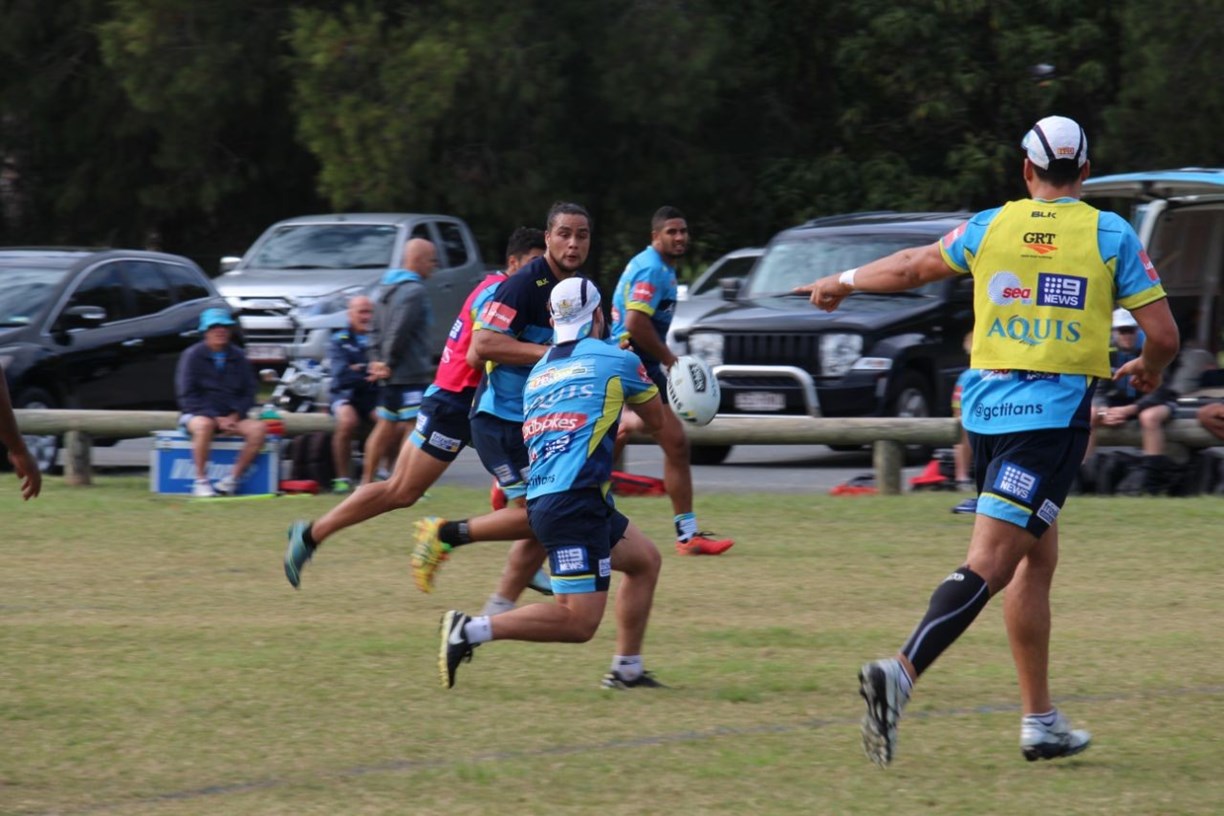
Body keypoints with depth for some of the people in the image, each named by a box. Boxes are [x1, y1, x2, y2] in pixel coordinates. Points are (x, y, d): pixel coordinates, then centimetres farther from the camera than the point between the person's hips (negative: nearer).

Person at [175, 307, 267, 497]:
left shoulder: (238, 357, 11)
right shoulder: (193, 355, -1)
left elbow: (249, 392, 12)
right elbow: (187, 396, -7)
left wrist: (235, 416, -7)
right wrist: (216, 419, -16)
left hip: (230, 417, 4)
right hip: (196, 414, -4)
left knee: (258, 429, -23)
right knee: (204, 425, -39)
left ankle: (232, 480, -20)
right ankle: (201, 482, -31)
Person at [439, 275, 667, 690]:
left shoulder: (539, 371, 19)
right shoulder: (617, 360, 2)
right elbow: (656, 421, 17)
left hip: (542, 497, 8)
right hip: (574, 502, -8)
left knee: (646, 560, 23)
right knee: (579, 621, -11)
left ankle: (627, 669, 21)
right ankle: (472, 630, -18)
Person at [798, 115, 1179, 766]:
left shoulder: (991, 226, 8)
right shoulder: (1111, 234, 0)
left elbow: (910, 268, 21)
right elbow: (1163, 334, 0)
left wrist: (841, 283, 40)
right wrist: (1149, 370, 23)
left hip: (986, 407, 4)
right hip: (1054, 413, -4)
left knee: (1037, 559, 17)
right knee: (990, 563, -12)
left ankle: (1040, 722, 19)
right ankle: (901, 672, -32)